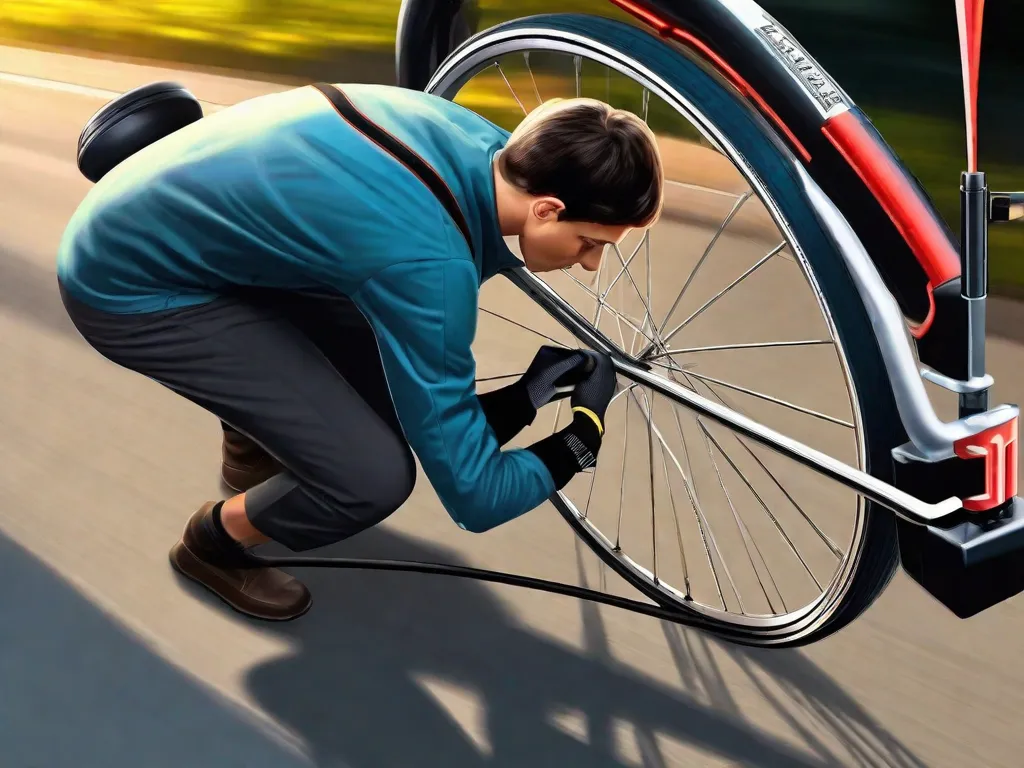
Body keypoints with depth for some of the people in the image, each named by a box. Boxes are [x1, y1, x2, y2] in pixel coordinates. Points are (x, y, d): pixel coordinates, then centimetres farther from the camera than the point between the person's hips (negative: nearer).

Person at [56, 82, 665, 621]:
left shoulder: (480, 144, -9)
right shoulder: (426, 260, -34)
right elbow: (474, 495, -26)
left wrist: (523, 395, 0)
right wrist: (585, 434, -10)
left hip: (188, 216, 8)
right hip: (130, 287, -8)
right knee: (375, 475, -16)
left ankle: (257, 438, 34)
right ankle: (217, 543, 13)